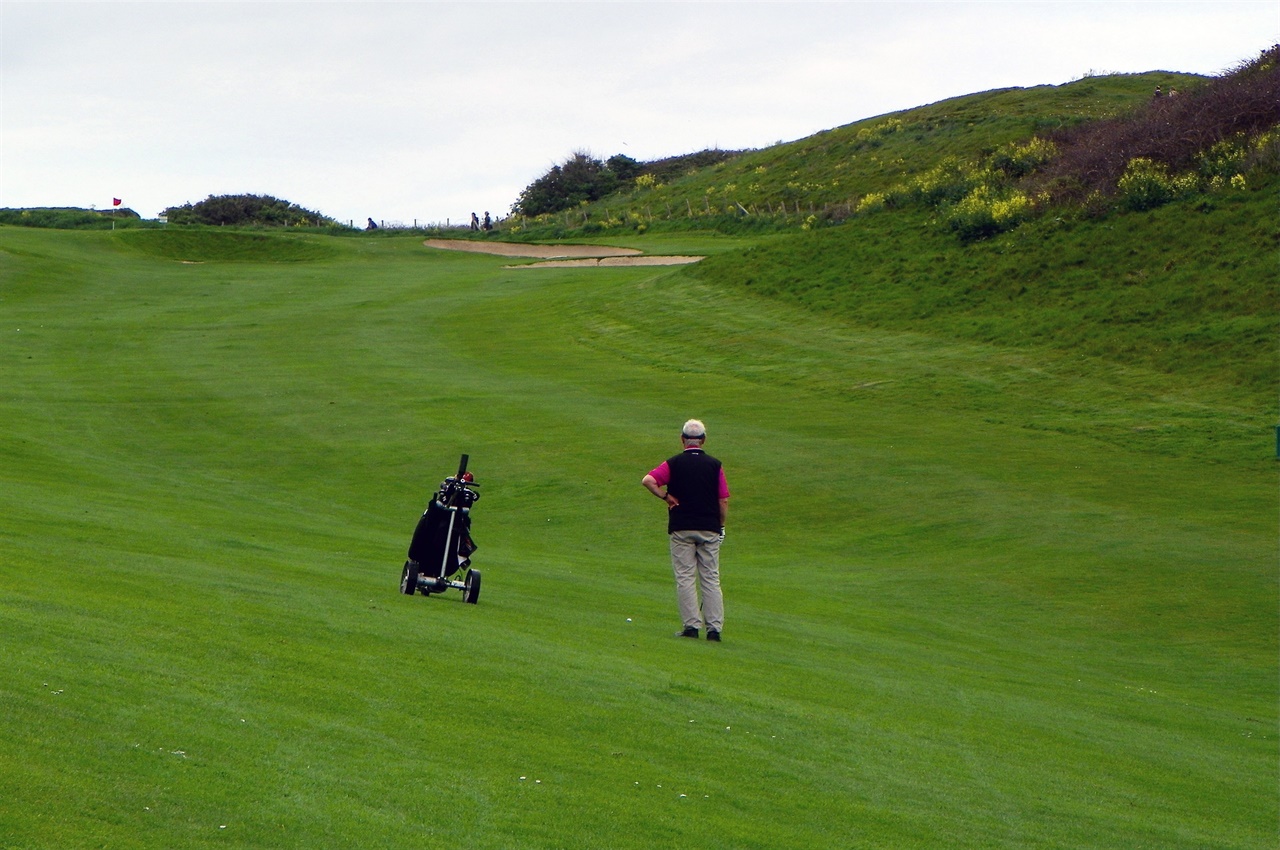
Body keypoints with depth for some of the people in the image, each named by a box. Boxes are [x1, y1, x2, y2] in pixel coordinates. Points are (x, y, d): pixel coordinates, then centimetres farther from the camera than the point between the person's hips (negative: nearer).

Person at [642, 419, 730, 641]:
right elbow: (723, 501, 1)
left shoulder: (674, 463, -1)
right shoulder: (715, 465, 2)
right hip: (710, 529, 1)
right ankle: (714, 628, 0)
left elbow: (647, 481, -15)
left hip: (681, 528, -1)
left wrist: (665, 496, -3)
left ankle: (692, 625, -3)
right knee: (711, 579, 5)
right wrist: (721, 526, 12)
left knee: (685, 578, 3)